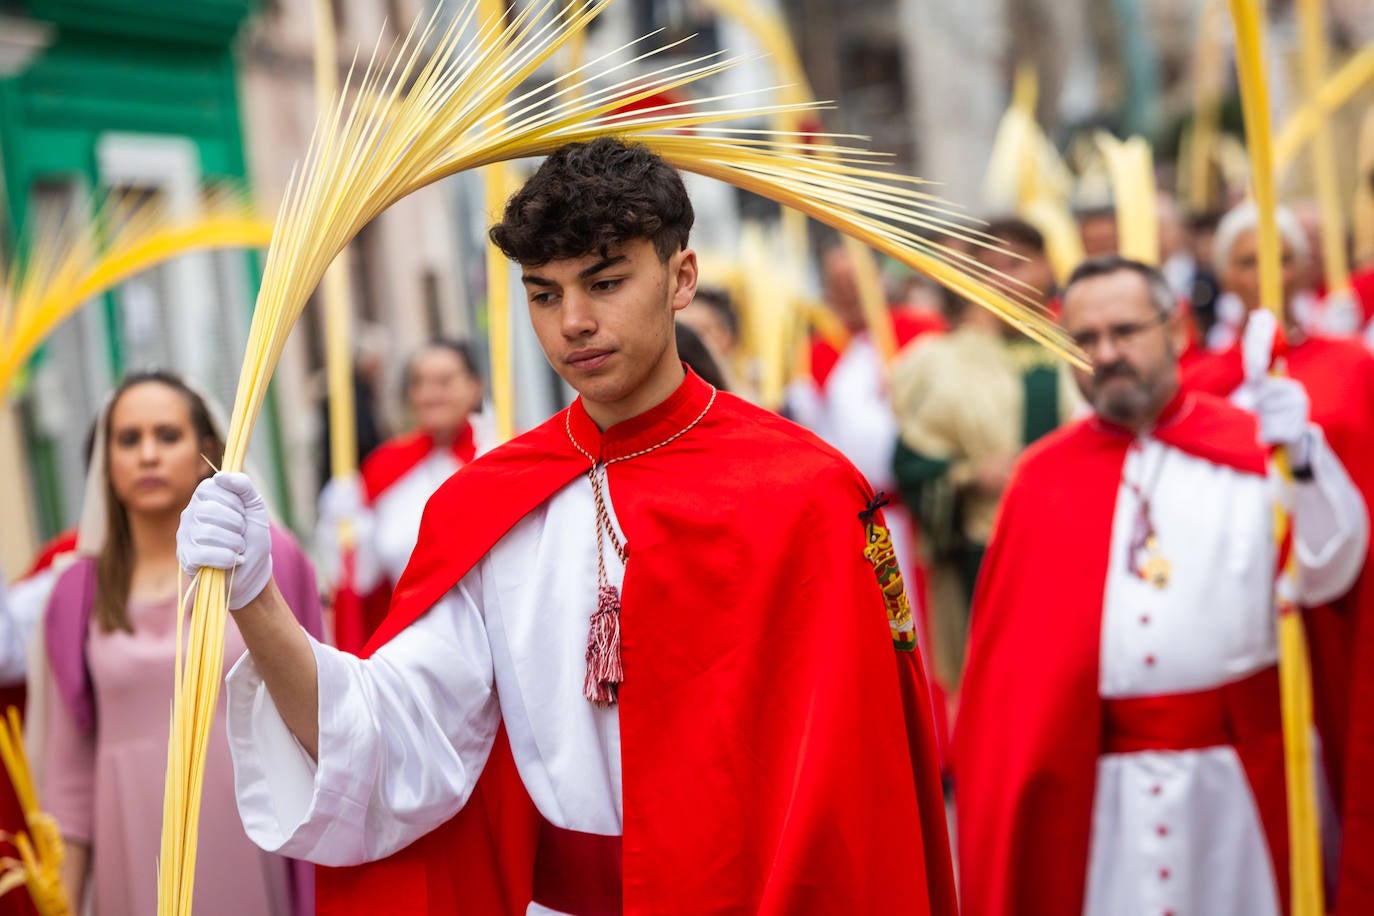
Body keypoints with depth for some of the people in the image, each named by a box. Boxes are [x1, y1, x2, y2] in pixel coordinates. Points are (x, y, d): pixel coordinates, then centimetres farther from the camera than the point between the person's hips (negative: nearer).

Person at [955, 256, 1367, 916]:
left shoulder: (1252, 446, 3)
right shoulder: (1042, 476, 5)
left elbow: (1324, 576, -9)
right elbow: (1005, 647, 3)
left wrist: (1302, 457, -23)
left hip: (1238, 771, 0)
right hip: (1091, 783, 1)